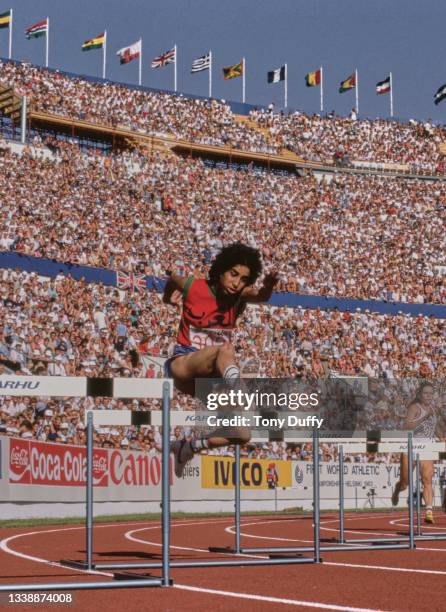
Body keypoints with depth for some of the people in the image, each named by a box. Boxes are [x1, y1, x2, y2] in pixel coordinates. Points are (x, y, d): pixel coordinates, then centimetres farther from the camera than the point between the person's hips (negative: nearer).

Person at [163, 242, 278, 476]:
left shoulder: (239, 296, -4)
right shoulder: (193, 287, -8)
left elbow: (261, 296, -29)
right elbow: (172, 279, 16)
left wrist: (268, 287, -51)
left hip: (212, 376, 4)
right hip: (183, 365, -4)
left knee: (242, 435, -4)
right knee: (226, 349, -37)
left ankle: (188, 448, 19)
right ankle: (237, 388, -68)